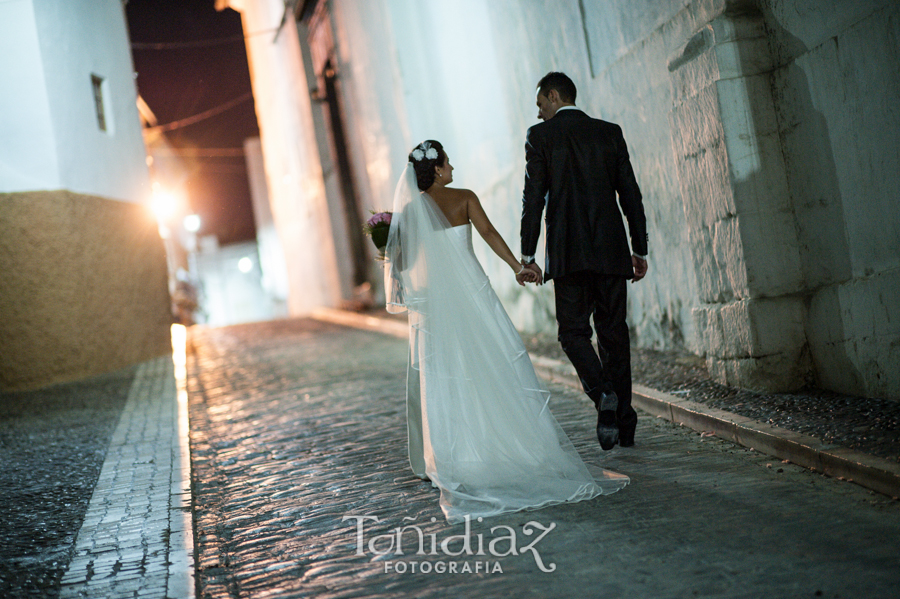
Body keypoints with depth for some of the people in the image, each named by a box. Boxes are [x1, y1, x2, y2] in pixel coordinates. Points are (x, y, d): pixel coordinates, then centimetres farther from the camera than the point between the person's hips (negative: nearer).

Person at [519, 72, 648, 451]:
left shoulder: (540, 136, 1)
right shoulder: (610, 132, 11)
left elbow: (533, 198, -4)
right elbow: (631, 194, 8)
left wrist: (527, 255, 0)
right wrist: (640, 249, 12)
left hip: (568, 252, -3)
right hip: (611, 249, 3)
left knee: (573, 331, 5)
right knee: (613, 331, 9)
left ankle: (603, 395, -20)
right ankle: (624, 422, 11)